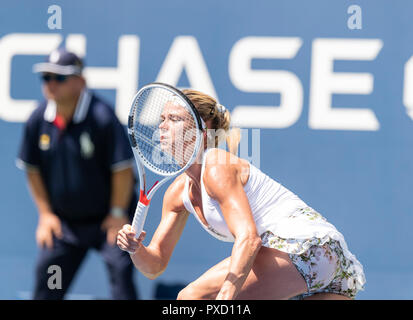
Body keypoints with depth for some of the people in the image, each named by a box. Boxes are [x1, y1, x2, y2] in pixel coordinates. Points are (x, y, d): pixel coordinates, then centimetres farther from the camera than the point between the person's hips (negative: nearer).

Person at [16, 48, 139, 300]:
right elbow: (32, 168, 8)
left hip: (107, 220, -5)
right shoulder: (38, 120, -5)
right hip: (64, 221, 5)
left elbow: (123, 167, -16)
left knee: (121, 270, -15)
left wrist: (118, 213, -12)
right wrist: (45, 213, 5)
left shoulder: (102, 117, -20)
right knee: (46, 277, 6)